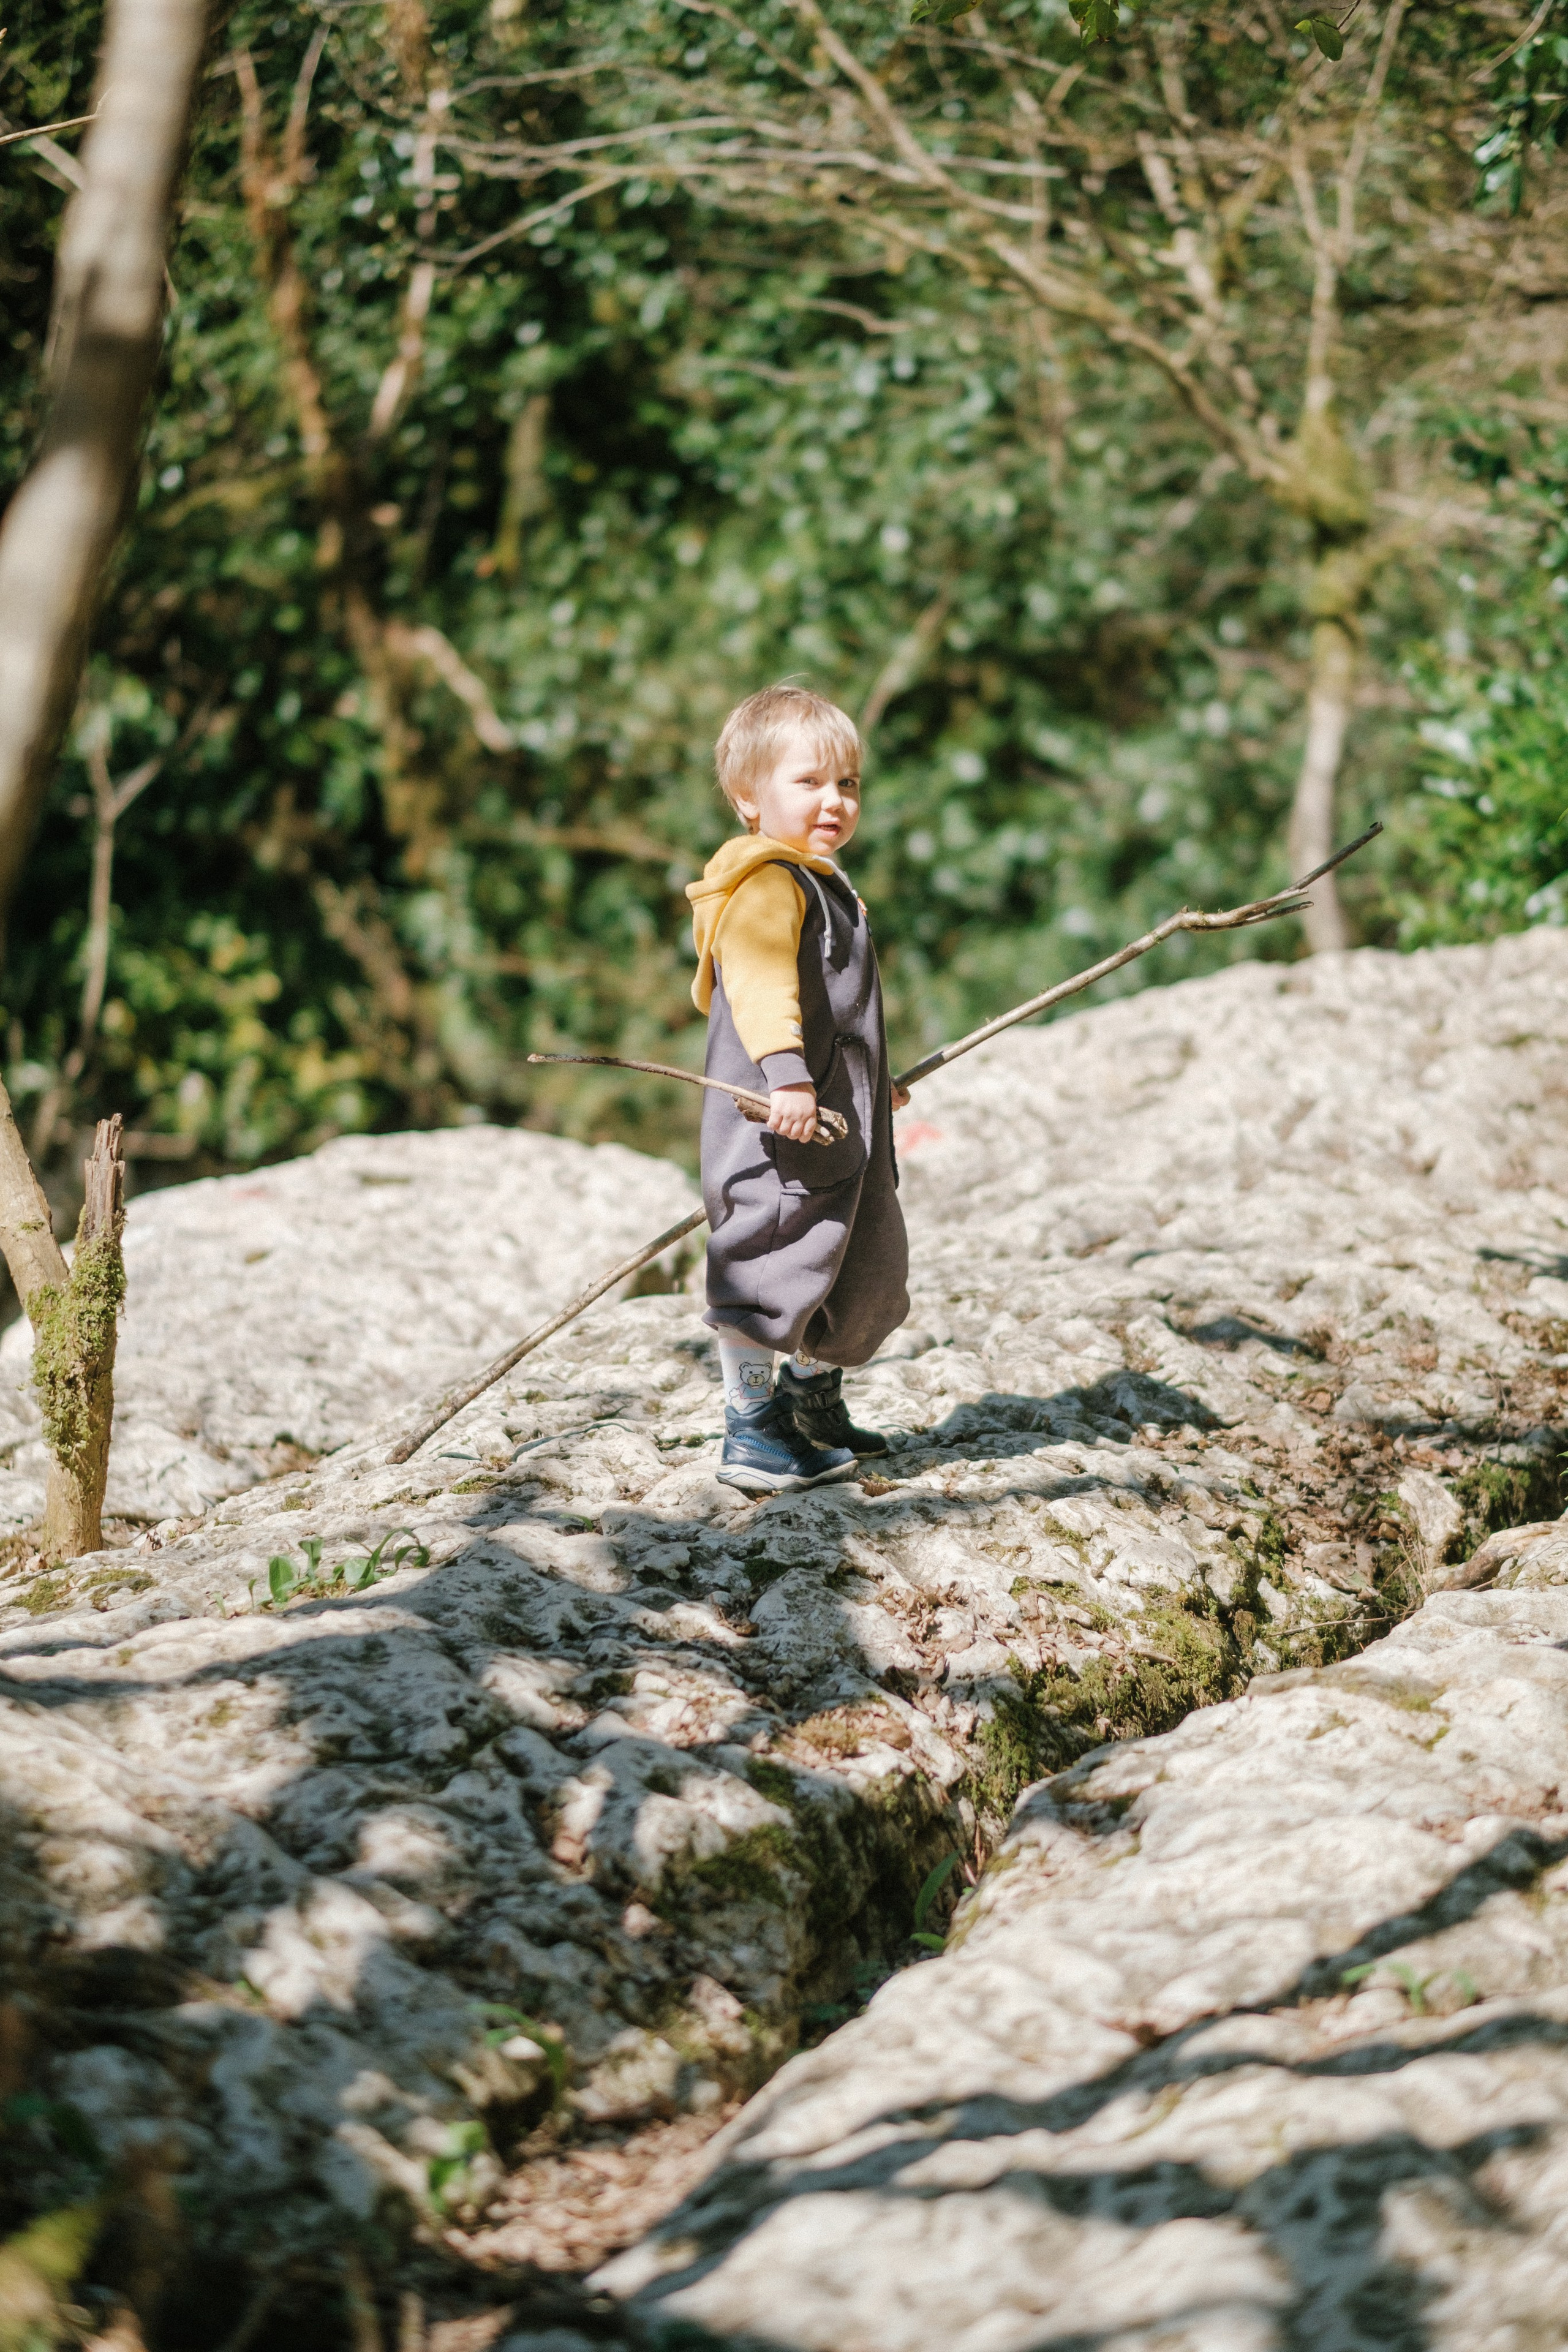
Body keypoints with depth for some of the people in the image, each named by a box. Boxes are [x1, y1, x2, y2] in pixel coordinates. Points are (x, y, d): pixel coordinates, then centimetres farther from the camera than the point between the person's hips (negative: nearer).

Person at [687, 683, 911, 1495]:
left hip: (841, 1122, 11)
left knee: (868, 1261, 19)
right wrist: (786, 1072, -40)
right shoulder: (765, 886, -15)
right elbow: (759, 981, -29)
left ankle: (812, 1398, 36)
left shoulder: (821, 885, 21)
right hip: (780, 1125, -11)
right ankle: (751, 1432, 0)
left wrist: (873, 1084, 41)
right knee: (771, 1263, -7)